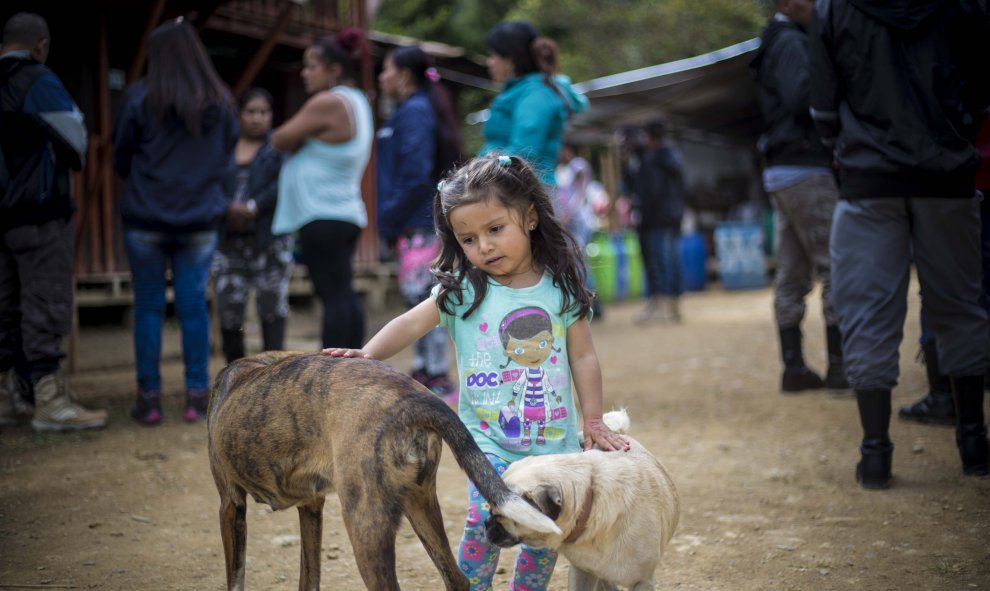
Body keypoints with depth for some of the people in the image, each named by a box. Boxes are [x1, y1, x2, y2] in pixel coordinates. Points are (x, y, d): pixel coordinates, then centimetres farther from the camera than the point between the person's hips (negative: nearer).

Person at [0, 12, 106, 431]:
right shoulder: (38, 81, -9)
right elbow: (74, 143, -9)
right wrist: (73, 160, 10)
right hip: (40, 212, -7)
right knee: (46, 302, -7)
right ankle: (49, 400, -8)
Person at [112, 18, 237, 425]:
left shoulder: (139, 98, -9)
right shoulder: (220, 102, -1)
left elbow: (121, 157, 0)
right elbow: (227, 153, 9)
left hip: (146, 219, -2)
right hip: (201, 219, 2)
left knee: (148, 306, 7)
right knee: (194, 306, 8)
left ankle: (149, 398, 9)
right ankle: (197, 396, 9)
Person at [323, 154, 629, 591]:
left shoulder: (561, 288, -1)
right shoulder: (462, 291, -3)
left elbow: (583, 357, 5)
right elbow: (410, 324, -9)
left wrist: (593, 419, 6)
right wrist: (368, 355, -25)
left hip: (555, 439, 2)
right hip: (490, 439, -1)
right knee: (485, 519, -17)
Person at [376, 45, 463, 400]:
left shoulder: (414, 112, -11)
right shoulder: (417, 109, 19)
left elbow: (415, 177, -20)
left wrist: (390, 220, -16)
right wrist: (390, 221, 17)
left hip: (418, 226, -10)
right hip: (421, 224, 10)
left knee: (421, 296, -8)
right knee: (418, 300, 14)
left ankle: (439, 381, -5)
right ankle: (423, 374, 22)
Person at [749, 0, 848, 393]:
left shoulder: (780, 43, 21)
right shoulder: (791, 42, -10)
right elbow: (801, 98, -23)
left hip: (782, 172, 10)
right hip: (807, 171, -10)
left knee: (793, 276, 8)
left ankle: (793, 367, 9)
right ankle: (840, 366, -8)